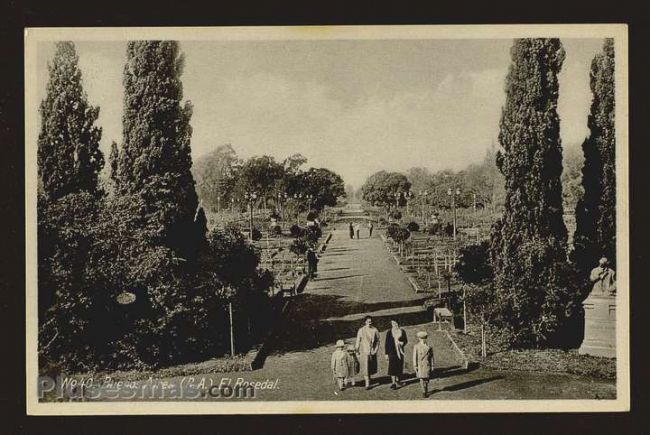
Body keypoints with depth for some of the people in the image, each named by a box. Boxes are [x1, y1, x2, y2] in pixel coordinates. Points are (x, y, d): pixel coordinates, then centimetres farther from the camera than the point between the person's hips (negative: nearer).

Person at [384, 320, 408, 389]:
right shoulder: (389, 332, -5)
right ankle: (393, 383, -8)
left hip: (400, 351, 3)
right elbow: (386, 343, -2)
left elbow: (406, 340, 11)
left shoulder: (402, 331, 2)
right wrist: (386, 353, -4)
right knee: (392, 367, -9)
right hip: (392, 352, -3)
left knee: (399, 366, 12)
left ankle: (397, 379, 33)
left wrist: (402, 343, -13)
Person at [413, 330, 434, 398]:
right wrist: (415, 366, -6)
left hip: (427, 365, 1)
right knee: (421, 378, -2)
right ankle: (424, 392, 10)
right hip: (420, 365, -1)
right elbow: (415, 356, -4)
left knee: (427, 378, 8)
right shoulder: (416, 346, -5)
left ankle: (426, 391, 29)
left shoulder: (429, 347, -1)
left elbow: (431, 356, 5)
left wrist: (432, 365, 4)